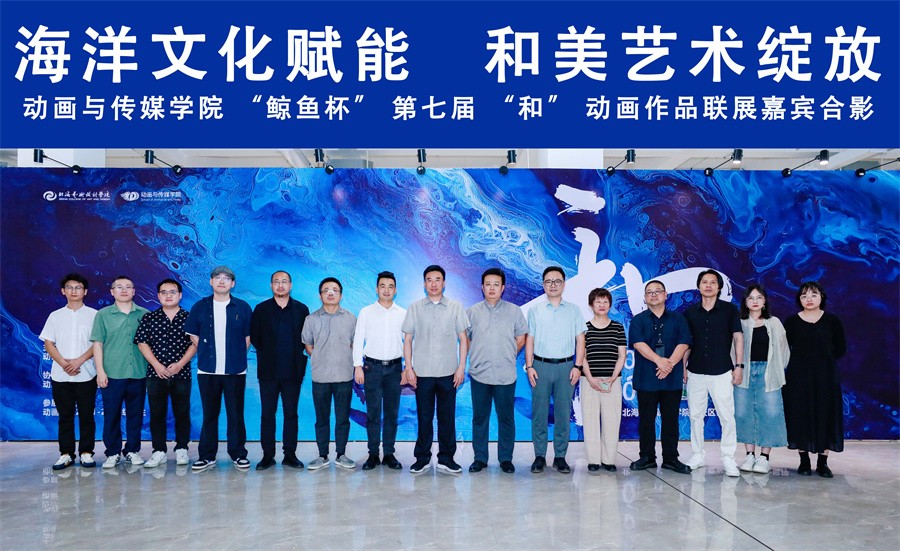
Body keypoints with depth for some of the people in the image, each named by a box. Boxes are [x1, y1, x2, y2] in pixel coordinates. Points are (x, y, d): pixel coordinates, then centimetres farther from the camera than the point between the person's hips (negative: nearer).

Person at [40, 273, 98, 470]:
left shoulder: (93, 315, 3)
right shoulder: (55, 316, 10)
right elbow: (48, 344, 6)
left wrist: (79, 361, -14)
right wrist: (64, 363, -10)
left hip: (86, 375, -2)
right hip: (60, 375, 2)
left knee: (86, 415, 2)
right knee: (65, 416, 6)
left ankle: (86, 452, 10)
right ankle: (66, 454, 14)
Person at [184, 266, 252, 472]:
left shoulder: (242, 307, 4)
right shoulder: (200, 307, 7)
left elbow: (248, 337, 10)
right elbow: (193, 335, 12)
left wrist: (236, 356, 5)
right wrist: (208, 354, 8)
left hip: (235, 370, -1)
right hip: (207, 370, 1)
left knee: (236, 414, 3)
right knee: (209, 414, 7)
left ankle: (238, 454, 13)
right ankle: (207, 456, 15)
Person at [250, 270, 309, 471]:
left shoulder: (301, 309, 7)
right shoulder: (261, 309, 6)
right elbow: (253, 336, 8)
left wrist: (297, 355, 2)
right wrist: (266, 354, 5)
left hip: (293, 371, 0)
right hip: (268, 371, 0)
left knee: (291, 414, 5)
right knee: (267, 414, 3)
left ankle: (290, 455, 12)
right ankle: (268, 456, 10)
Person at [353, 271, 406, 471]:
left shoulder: (403, 314, 7)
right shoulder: (366, 312, 5)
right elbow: (358, 340, 3)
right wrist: (358, 366, -4)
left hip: (394, 367, 1)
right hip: (372, 366, -1)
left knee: (392, 413, 5)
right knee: (373, 413, -1)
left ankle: (389, 454, 12)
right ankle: (373, 454, 7)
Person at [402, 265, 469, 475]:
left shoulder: (455, 307, 5)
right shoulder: (415, 308, 6)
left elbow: (463, 339, 6)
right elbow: (407, 339, 7)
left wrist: (461, 367, -1)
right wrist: (408, 367, 0)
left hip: (448, 371, 0)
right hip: (422, 372, 0)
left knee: (447, 417, 5)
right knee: (424, 417, 5)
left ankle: (446, 459, 17)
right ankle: (422, 459, 16)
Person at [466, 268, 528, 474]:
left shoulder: (514, 311, 4)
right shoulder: (472, 312, 6)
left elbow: (521, 339, 10)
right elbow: (465, 339, 13)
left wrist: (506, 356, 8)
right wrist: (478, 356, 8)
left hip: (505, 375, -1)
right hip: (479, 374, 1)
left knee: (506, 418, 5)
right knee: (479, 418, 7)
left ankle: (506, 459, 16)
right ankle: (480, 458, 17)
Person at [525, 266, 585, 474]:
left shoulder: (574, 310, 9)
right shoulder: (535, 310, 9)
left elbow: (580, 340, 7)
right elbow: (529, 340, 7)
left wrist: (577, 366, -2)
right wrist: (529, 366, -2)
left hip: (566, 366, 0)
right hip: (541, 365, 0)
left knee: (563, 413, 2)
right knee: (539, 412, 0)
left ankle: (560, 456, 10)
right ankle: (539, 456, 8)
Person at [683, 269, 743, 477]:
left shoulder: (729, 310, 1)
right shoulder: (690, 312, 7)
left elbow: (738, 337, 1)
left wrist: (739, 366, -4)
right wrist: (683, 367, 8)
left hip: (722, 372, -2)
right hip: (696, 372, 3)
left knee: (727, 416, -3)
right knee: (695, 415, 8)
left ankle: (728, 459, 6)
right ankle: (698, 455, 19)